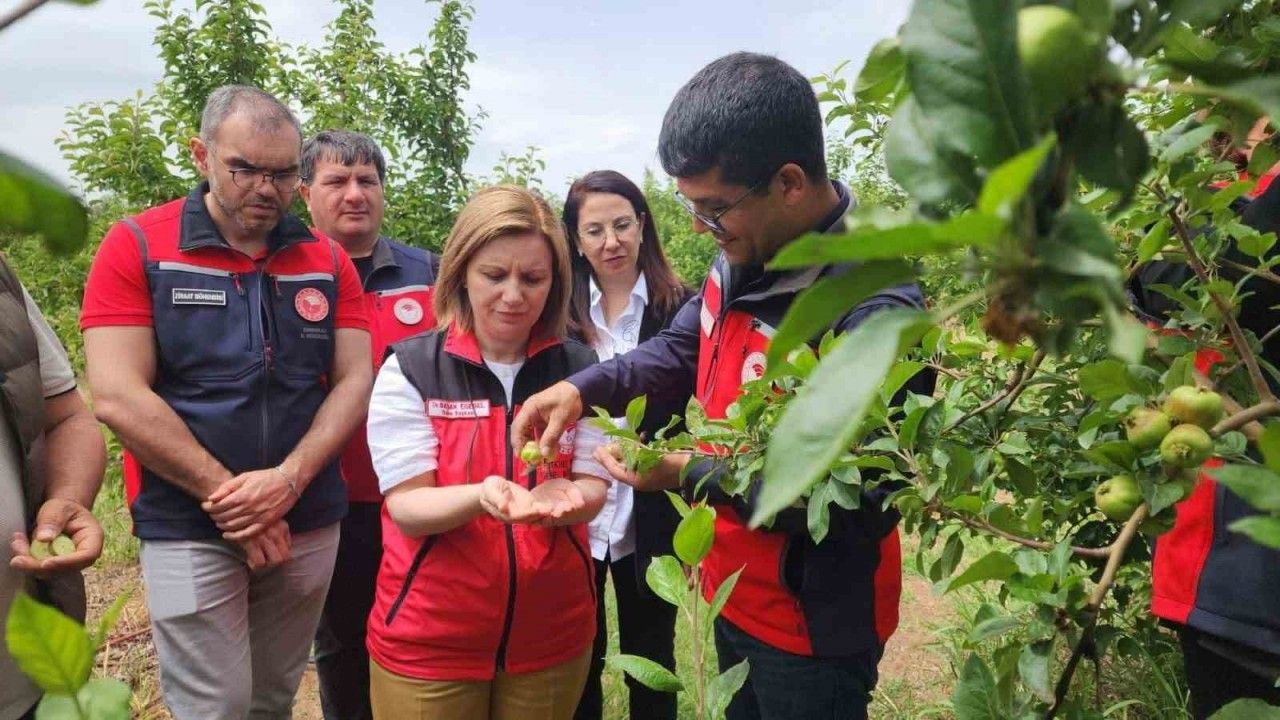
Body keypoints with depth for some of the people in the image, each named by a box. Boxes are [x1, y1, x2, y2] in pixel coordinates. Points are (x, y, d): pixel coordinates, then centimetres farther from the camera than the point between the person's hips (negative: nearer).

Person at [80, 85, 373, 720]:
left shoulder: (328, 260, 4)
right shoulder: (136, 247, -5)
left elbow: (354, 382, 0)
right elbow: (118, 397, -12)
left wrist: (288, 479, -15)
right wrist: (228, 495, -14)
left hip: (311, 523, 3)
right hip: (188, 527, -3)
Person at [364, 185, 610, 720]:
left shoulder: (580, 369, -3)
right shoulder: (409, 369, -10)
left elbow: (593, 489, -3)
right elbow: (406, 508, -13)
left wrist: (561, 496, -27)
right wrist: (484, 495, -33)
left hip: (552, 634, 2)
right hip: (428, 642, -2)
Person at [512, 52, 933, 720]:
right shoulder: (742, 259, -5)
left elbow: (861, 508, -26)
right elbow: (679, 349, 10)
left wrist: (691, 476, -27)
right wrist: (581, 388, -6)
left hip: (813, 631, -7)